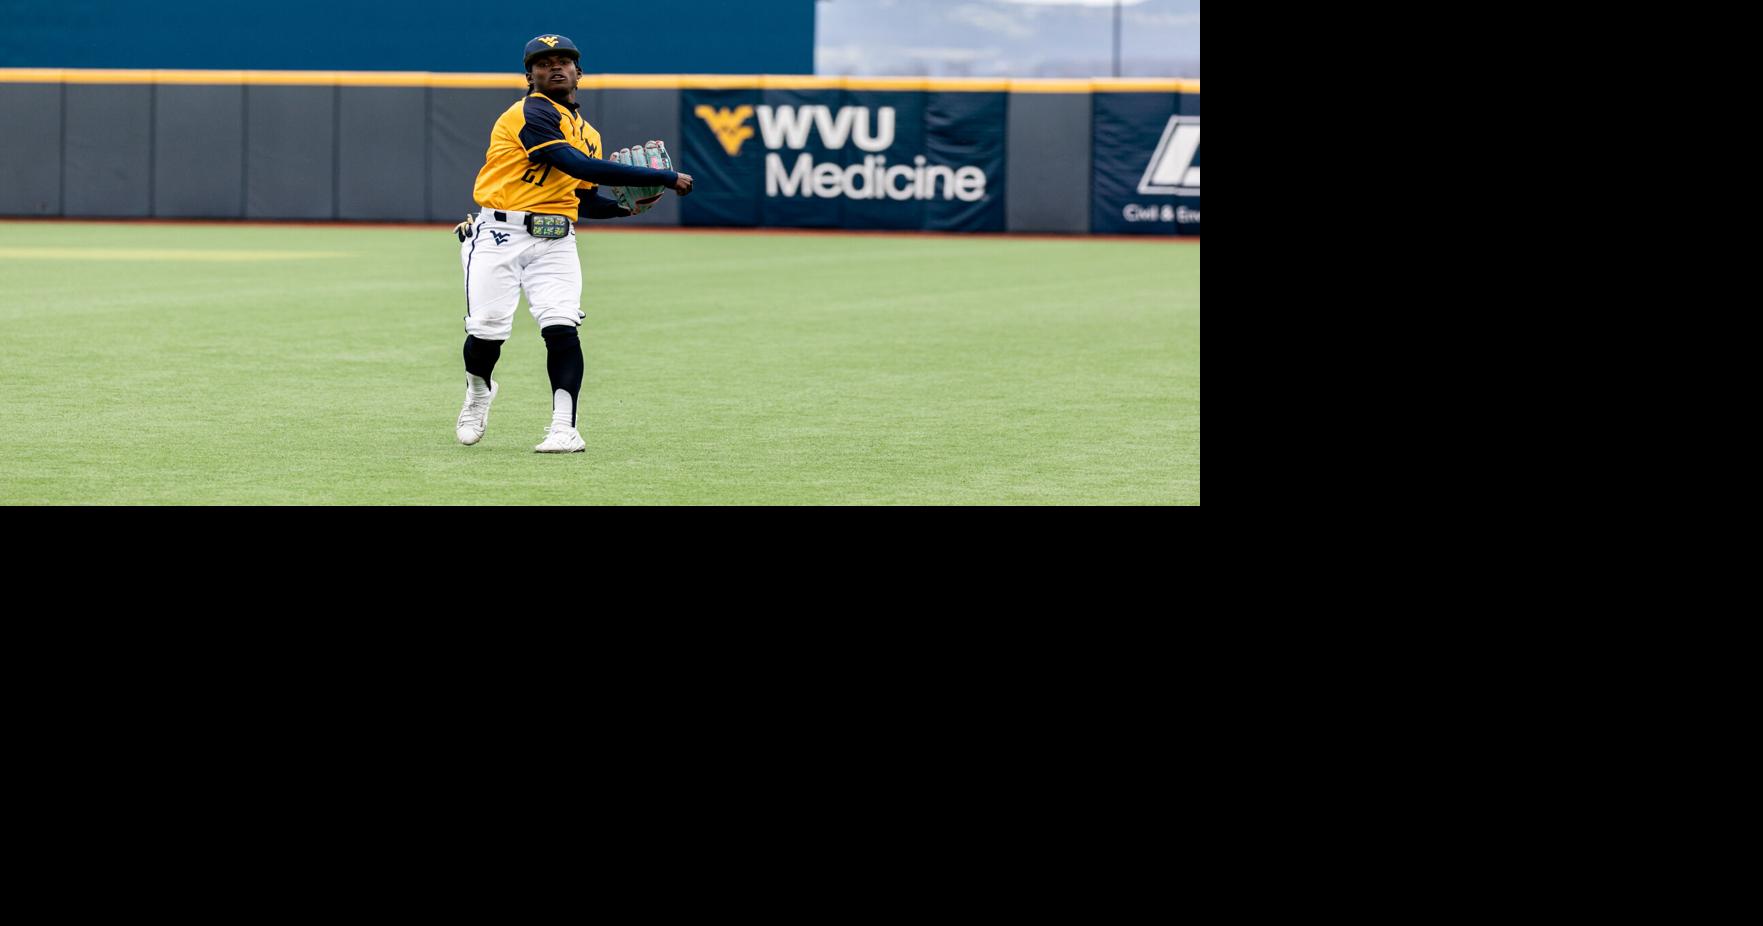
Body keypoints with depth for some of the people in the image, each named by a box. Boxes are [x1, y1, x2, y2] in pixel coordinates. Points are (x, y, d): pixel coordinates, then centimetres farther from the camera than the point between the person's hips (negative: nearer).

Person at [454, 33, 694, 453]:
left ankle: (565, 428, -16)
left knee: (561, 327, -16)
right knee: (487, 331, -11)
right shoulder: (532, 113, -10)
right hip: (499, 233, -5)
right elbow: (579, 167, -21)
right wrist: (665, 178, -20)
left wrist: (628, 206, 4)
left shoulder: (588, 134, 18)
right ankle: (478, 391, 23)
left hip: (555, 241, 5)